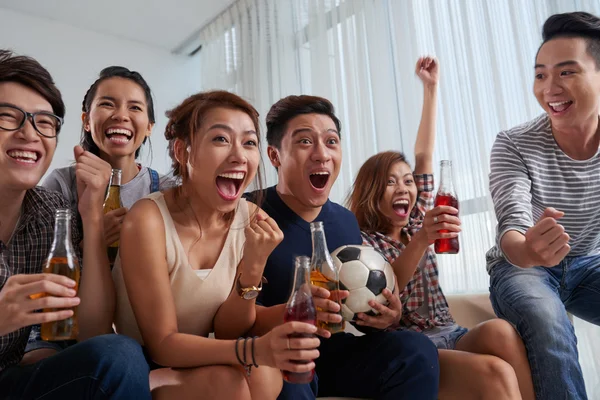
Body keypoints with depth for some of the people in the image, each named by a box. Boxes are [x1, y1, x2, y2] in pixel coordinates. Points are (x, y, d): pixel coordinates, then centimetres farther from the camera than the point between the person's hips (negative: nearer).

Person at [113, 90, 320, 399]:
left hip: (198, 367, 4)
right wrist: (254, 349, -38)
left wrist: (253, 267, -26)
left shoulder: (250, 218, -9)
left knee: (263, 375, -27)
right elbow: (161, 345, -21)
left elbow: (225, 332, -7)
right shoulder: (148, 219, -23)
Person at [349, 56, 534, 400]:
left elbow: (424, 156, 14)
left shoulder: (417, 221, 16)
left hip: (449, 336, 5)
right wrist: (422, 240, -32)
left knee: (499, 331, -29)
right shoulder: (362, 240, 0)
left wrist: (431, 88, 15)